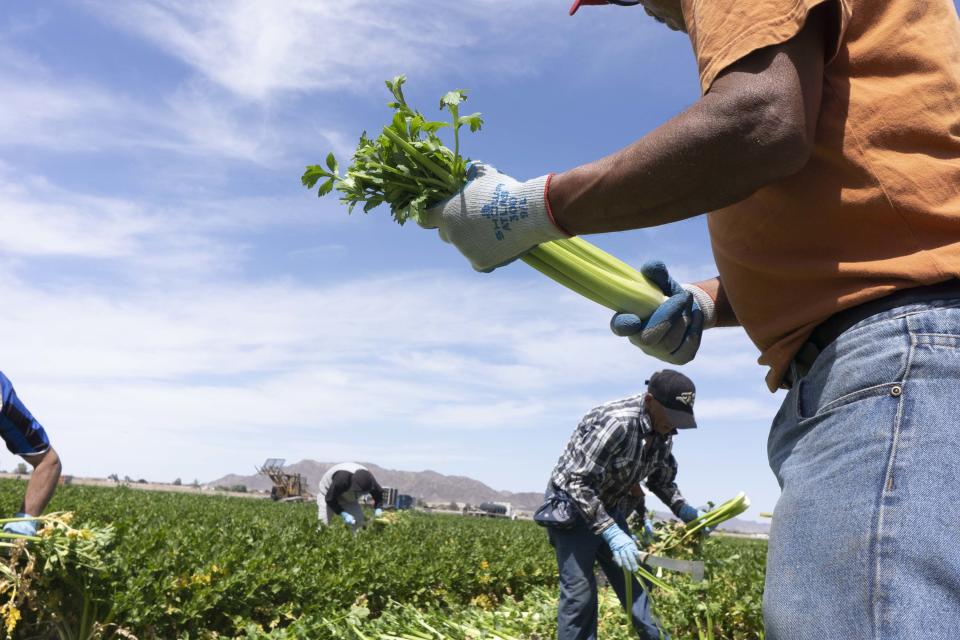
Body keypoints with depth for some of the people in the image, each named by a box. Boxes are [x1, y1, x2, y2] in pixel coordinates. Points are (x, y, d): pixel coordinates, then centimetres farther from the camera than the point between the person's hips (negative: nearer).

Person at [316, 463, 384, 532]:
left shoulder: (368, 478, -27)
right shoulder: (342, 478, -43)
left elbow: (378, 492, -9)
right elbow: (330, 499, -33)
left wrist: (378, 509, -26)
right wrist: (344, 514, -39)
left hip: (349, 498, 5)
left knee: (359, 523, -10)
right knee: (323, 524, -18)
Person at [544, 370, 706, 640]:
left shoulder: (663, 433, -5)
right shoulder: (616, 422, -32)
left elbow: (662, 479, 11)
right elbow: (578, 483, -33)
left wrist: (683, 510, -5)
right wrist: (611, 533, -36)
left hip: (610, 509, 8)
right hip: (572, 504, -8)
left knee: (634, 583, 11)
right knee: (580, 592, -9)